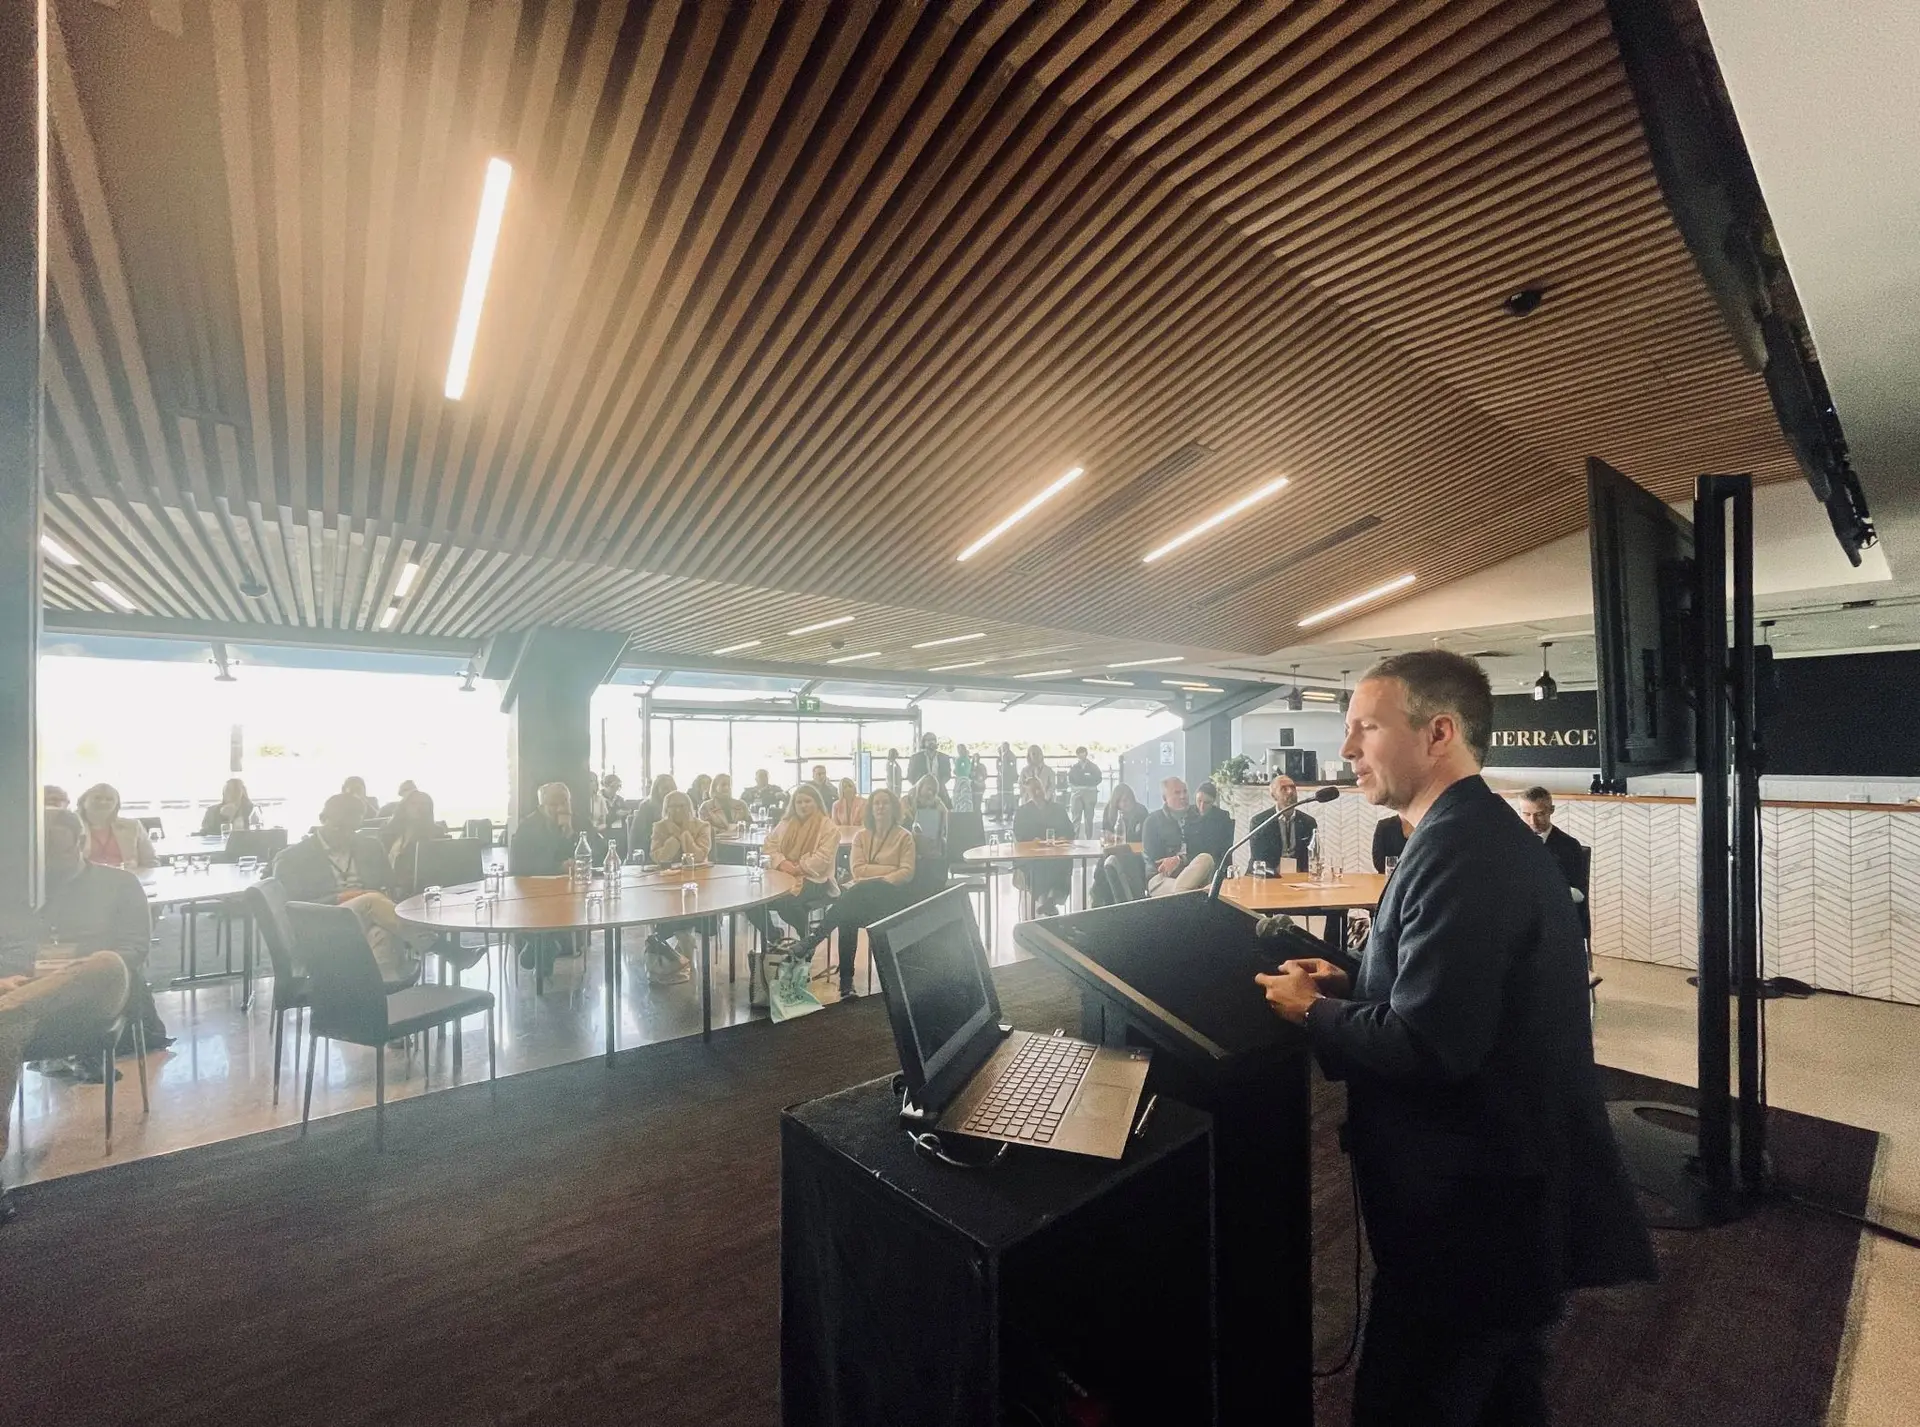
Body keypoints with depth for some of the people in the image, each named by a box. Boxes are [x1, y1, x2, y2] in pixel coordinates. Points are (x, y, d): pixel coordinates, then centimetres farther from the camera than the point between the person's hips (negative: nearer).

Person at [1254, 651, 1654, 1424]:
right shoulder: (1484, 832, 7)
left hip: (1471, 1209, -10)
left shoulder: (1459, 850, -27)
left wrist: (1312, 1012, -15)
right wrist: (1350, 982, 3)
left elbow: (1426, 1045, -30)